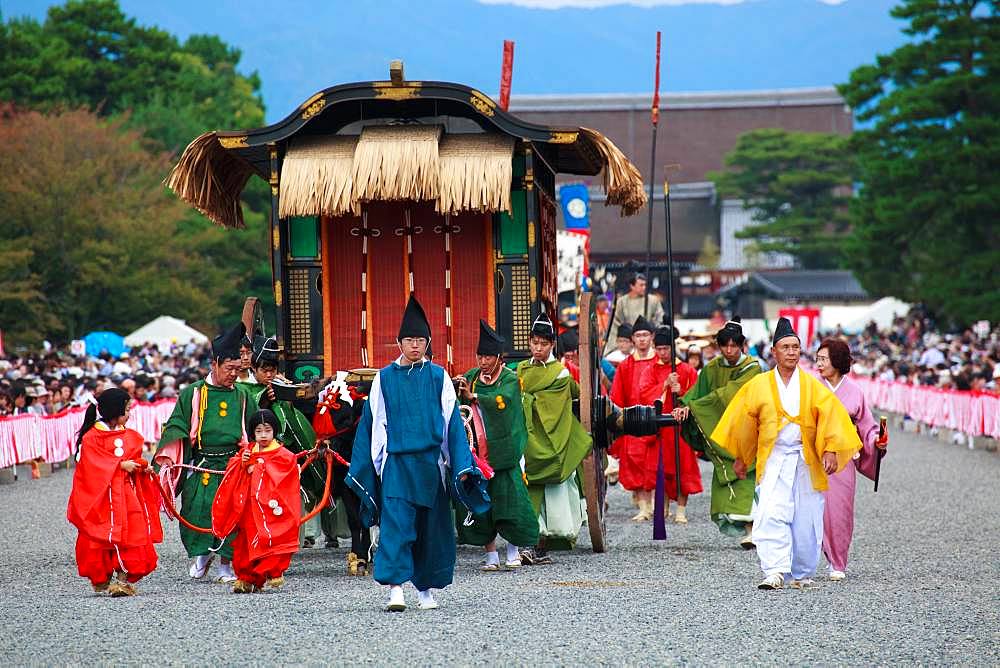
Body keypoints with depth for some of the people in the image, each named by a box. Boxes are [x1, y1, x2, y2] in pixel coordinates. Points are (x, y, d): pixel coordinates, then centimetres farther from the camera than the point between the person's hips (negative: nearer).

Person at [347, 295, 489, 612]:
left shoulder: (438, 377, 4)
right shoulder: (384, 378, 4)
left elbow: (452, 422, 5)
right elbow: (374, 424, 8)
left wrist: (461, 466, 0)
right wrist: (369, 466, 6)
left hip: (430, 462, 1)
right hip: (396, 463, -1)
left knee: (431, 525, 7)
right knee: (396, 522, -13)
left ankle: (425, 588, 21)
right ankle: (396, 588, -19)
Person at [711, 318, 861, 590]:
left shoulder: (812, 386, 5)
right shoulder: (759, 385, 4)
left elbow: (830, 415, -5)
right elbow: (744, 421, 12)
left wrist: (831, 450, -19)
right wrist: (740, 458, 15)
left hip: (807, 462, 1)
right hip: (773, 461, -1)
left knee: (806, 522, 6)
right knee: (771, 516, -19)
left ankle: (802, 574, 22)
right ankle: (775, 572, -24)